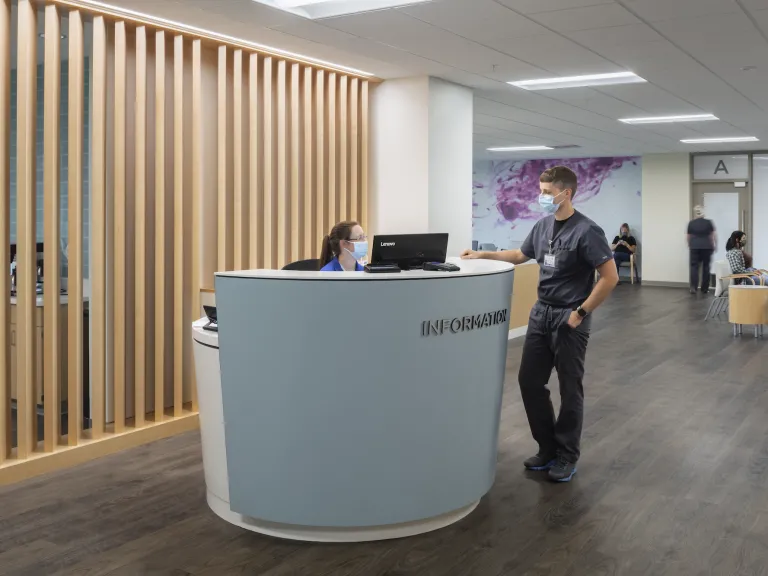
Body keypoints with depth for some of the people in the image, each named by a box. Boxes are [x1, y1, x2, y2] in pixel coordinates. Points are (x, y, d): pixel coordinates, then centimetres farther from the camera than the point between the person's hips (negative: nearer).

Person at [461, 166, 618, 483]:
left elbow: (610, 277, -18)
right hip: (541, 313, 7)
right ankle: (548, 447, 24)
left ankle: (567, 455, 19)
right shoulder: (543, 225, 6)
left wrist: (581, 312, -15)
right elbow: (520, 255, 23)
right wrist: (483, 255, 14)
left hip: (569, 319, -7)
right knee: (530, 381, 9)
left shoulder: (586, 231, -16)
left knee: (570, 389, 4)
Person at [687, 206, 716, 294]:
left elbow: (689, 237, 10)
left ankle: (693, 286, -16)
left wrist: (689, 246, 26)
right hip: (706, 247, 0)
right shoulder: (708, 222, -1)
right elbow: (713, 236, -1)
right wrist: (715, 245, 12)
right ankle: (704, 288, 12)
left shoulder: (691, 223, 2)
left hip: (694, 247, 0)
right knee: (706, 267, 8)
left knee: (694, 266, 1)